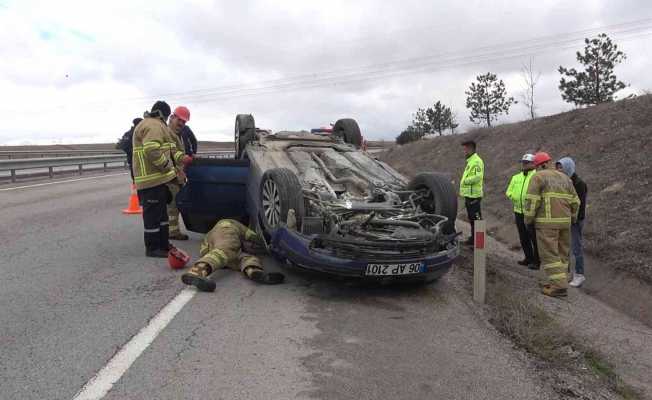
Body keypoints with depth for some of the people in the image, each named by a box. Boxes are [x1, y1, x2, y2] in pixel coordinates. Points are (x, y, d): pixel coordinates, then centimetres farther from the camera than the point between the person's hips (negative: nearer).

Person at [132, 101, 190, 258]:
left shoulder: (156, 126, 23)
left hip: (157, 178, 12)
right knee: (153, 214, -4)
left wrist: (181, 158, 9)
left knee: (161, 213, 18)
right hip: (152, 178, -12)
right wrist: (169, 167, -18)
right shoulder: (153, 125, -14)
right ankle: (152, 248, 4)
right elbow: (152, 151, -27)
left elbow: (167, 149, 23)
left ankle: (163, 244, 27)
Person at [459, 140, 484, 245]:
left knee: (476, 218, -6)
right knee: (471, 218, 17)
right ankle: (473, 238, 27)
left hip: (473, 195, -11)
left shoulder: (476, 161, -15)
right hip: (469, 194, 11)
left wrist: (466, 180, -18)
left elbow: (478, 176, -26)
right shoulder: (470, 161, 18)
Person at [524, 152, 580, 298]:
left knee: (549, 254, -5)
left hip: (546, 222, -7)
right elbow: (574, 201, 14)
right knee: (561, 252, 15)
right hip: (564, 221, 7)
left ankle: (559, 287, -9)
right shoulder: (565, 178, 15)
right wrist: (572, 218, 25)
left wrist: (528, 219, -4)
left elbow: (532, 200, -13)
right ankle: (557, 281, 21)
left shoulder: (538, 177, -4)